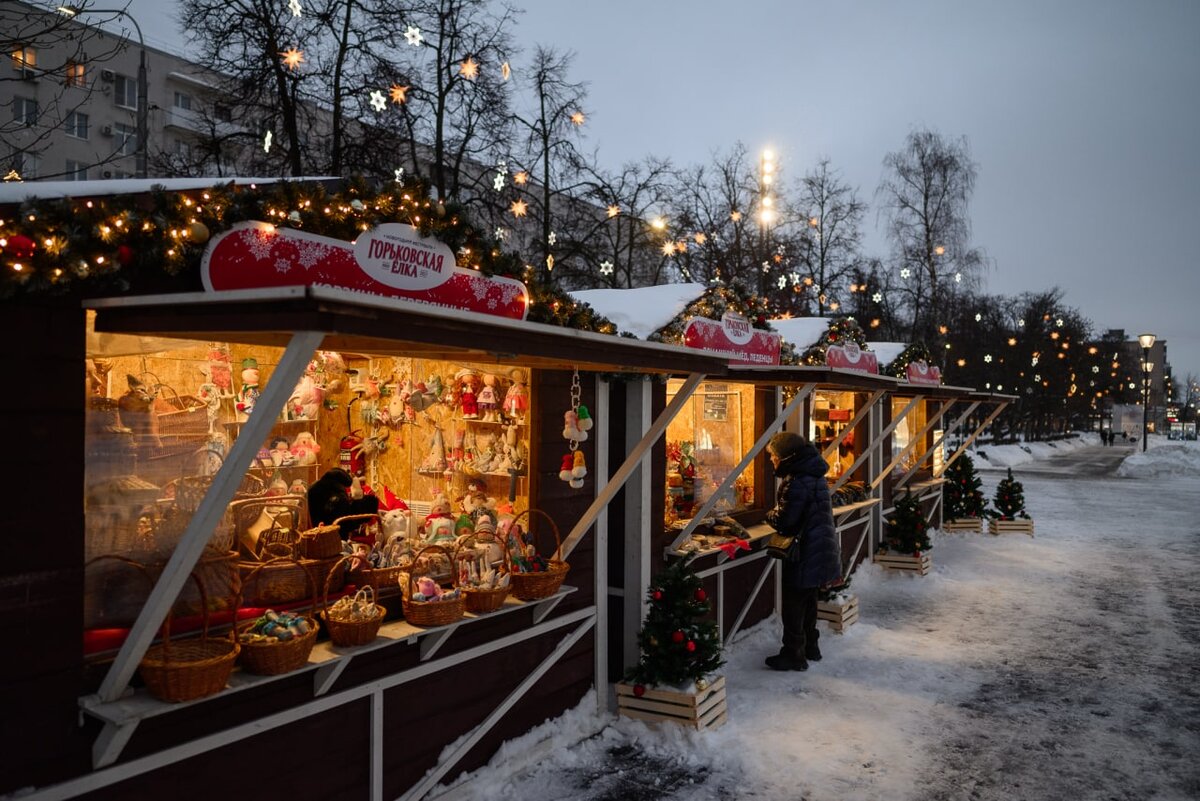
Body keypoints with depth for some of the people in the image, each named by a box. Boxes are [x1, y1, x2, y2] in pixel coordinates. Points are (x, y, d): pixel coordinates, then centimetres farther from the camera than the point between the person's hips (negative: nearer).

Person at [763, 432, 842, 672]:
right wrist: (778, 515, 8)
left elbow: (784, 521, -23)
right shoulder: (814, 476, 9)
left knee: (794, 605, 1)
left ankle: (794, 655, 9)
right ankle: (810, 647, 33)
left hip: (805, 554, -10)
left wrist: (770, 515, -2)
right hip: (820, 549, 10)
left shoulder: (797, 483, -23)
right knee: (808, 600, 21)